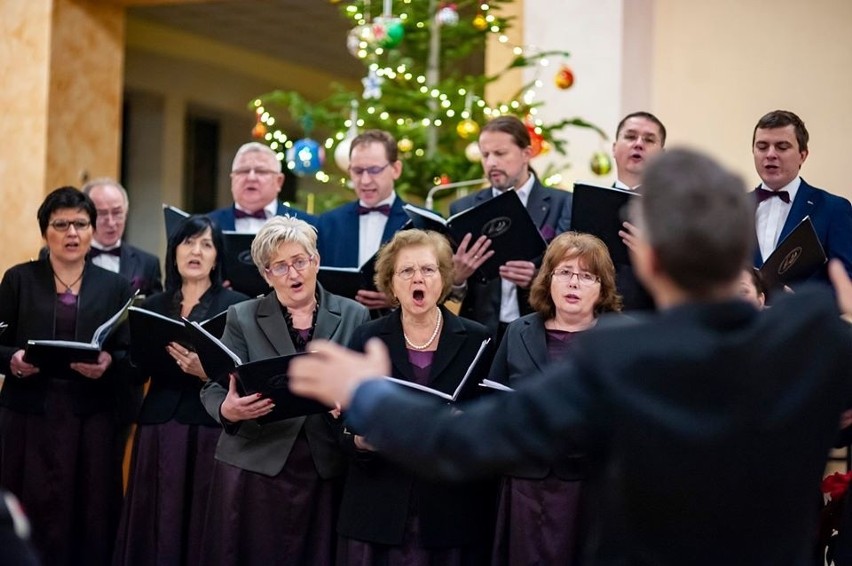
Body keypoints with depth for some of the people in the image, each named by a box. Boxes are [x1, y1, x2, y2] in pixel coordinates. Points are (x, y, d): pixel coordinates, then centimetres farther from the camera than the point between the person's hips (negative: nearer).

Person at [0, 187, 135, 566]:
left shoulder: (115, 286, 10)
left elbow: (130, 356, 6)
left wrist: (109, 363, -15)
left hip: (91, 420, 1)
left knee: (90, 520, -2)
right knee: (32, 518, -4)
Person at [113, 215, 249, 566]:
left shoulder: (236, 306, 0)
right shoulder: (153, 307, 13)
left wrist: (207, 372, -22)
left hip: (210, 429, -4)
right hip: (158, 428, 4)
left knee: (201, 527, -2)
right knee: (155, 526, 5)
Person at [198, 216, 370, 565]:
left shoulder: (354, 317, 7)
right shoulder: (242, 318, 5)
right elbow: (213, 390, 1)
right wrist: (228, 410, -22)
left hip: (326, 468, 0)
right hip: (255, 465, 0)